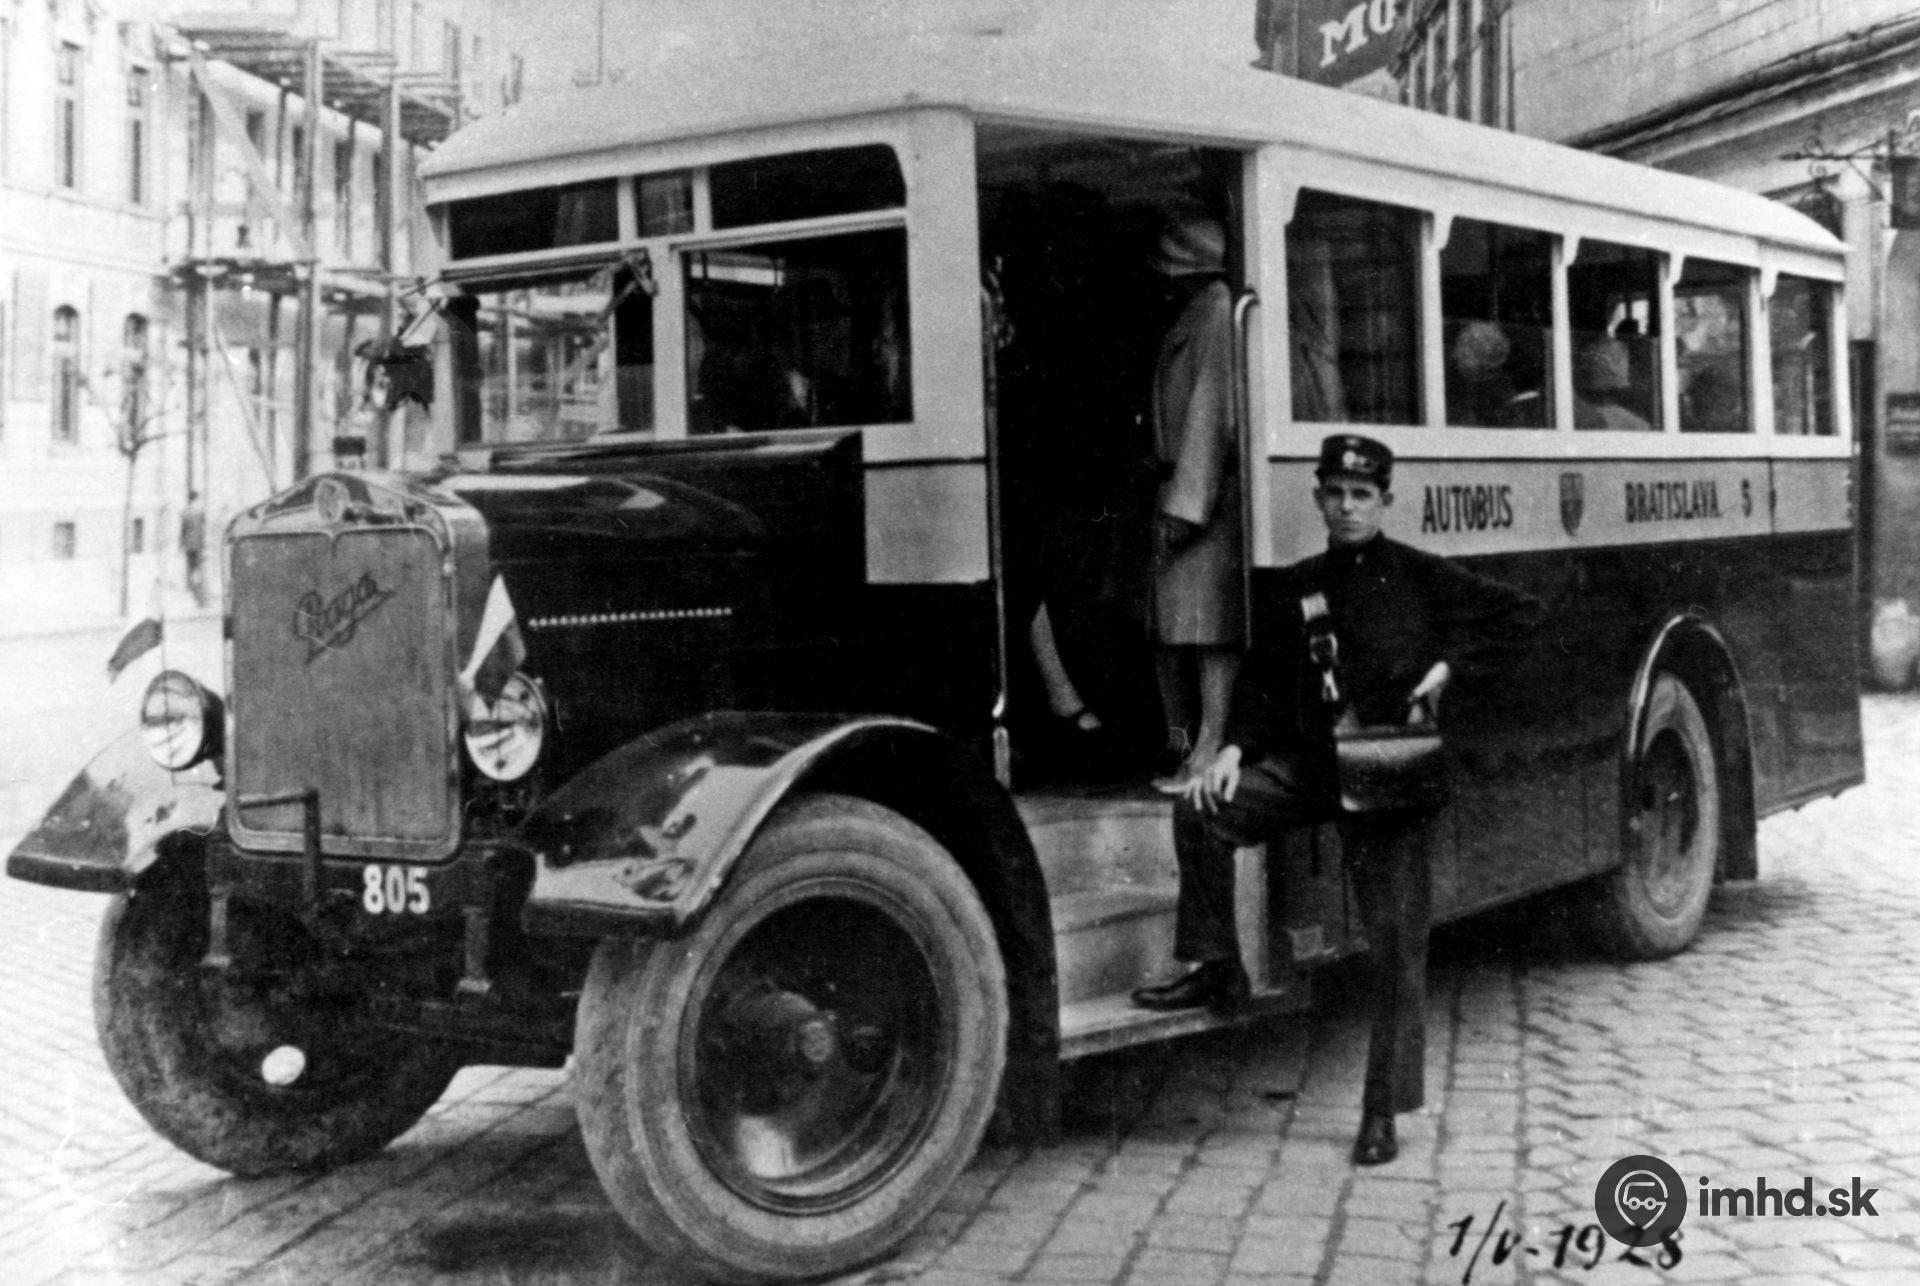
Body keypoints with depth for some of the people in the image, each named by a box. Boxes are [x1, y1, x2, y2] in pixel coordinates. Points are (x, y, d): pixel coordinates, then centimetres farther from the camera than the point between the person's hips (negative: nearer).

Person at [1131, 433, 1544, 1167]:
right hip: (1307, 762, 4)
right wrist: (1236, 749, -2)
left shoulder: (1421, 578, -1)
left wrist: (1449, 665, -11)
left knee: (1396, 940, -3)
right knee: (1202, 811, -17)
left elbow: (1521, 613, -1)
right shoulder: (1300, 587, 10)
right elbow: (1264, 677, 13)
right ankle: (1216, 970, -2)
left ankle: (1384, 1112, 5)